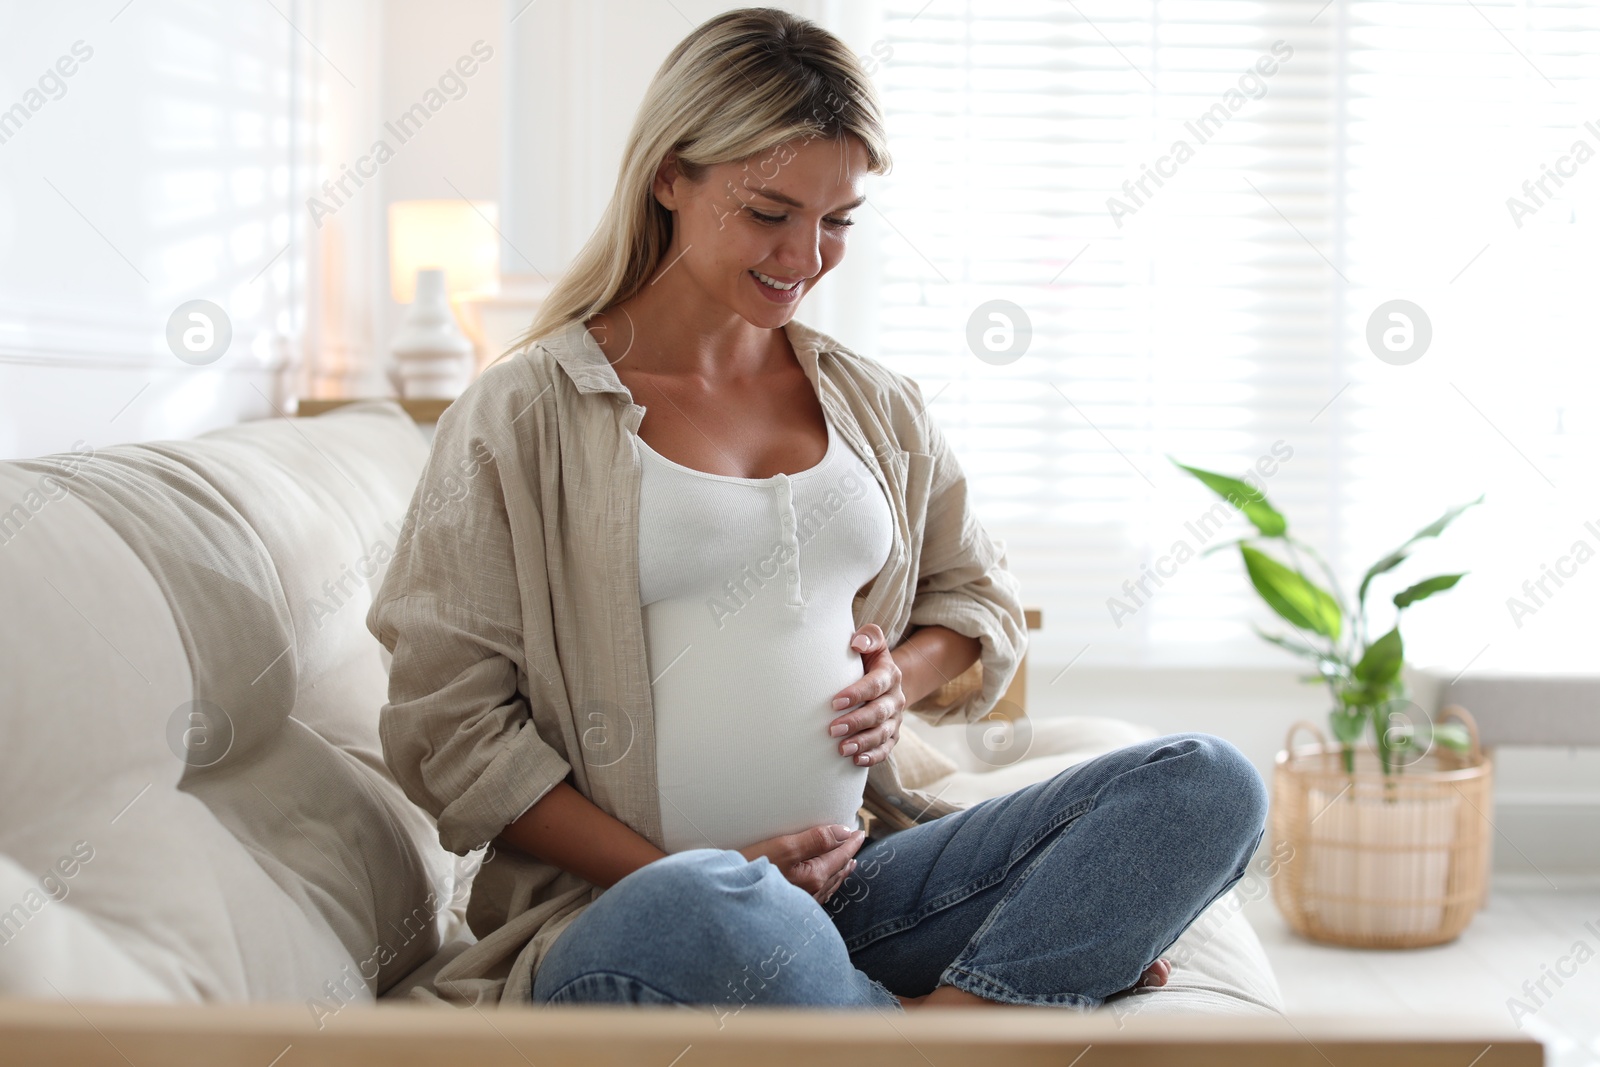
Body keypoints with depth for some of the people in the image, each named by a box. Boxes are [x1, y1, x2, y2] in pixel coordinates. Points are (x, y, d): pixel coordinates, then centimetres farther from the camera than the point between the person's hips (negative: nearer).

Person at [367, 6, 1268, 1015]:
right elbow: (447, 725, -4)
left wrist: (903, 675, 4)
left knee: (1209, 783, -14)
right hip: (618, 914, -5)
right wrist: (686, 877, -13)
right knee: (703, 914, -42)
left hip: (855, 884, 5)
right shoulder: (522, 415, 0)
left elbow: (981, 593, 29)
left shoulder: (877, 403, 17)